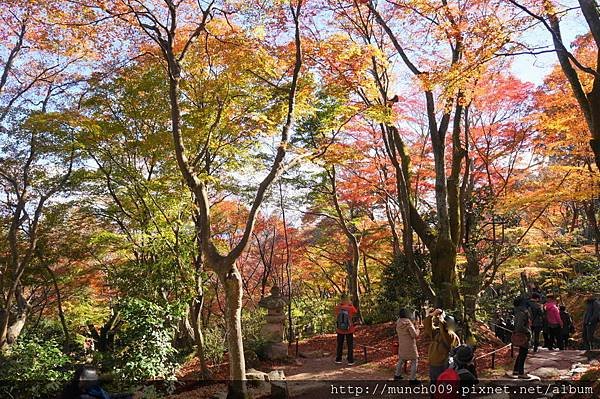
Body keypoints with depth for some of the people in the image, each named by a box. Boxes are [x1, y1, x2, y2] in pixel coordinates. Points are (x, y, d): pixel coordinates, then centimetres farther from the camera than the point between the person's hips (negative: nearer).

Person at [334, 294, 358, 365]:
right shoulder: (351, 307, -19)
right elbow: (355, 312, 3)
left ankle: (338, 360, 27)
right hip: (349, 330, -2)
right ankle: (350, 361, 14)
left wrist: (341, 303, 3)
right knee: (350, 345, 13)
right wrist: (350, 303, 1)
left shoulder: (338, 307, -15)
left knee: (340, 345, 19)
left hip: (340, 330, 2)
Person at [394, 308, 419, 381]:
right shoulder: (408, 323, -21)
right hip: (410, 345, -6)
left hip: (402, 345, 6)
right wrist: (417, 330, 0)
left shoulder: (398, 323, -2)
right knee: (414, 361, 6)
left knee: (401, 360, 22)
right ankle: (413, 378, 8)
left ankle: (397, 375, 32)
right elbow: (414, 335, -20)